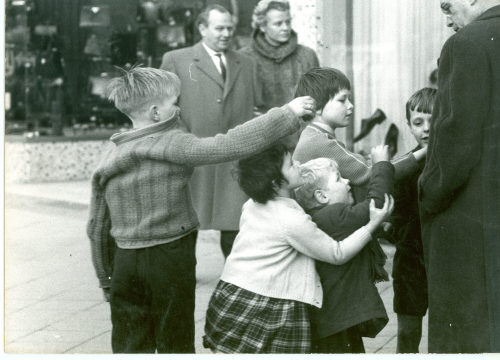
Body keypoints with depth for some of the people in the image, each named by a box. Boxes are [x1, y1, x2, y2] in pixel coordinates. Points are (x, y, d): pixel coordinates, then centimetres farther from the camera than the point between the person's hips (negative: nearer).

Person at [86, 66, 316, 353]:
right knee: (175, 344, 8)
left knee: (130, 347, 11)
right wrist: (287, 114, -14)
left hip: (125, 263, 5)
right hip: (170, 259, -5)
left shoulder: (110, 157, 4)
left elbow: (97, 227, 8)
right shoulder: (172, 145, -13)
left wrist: (106, 278, 18)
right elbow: (231, 145, -21)